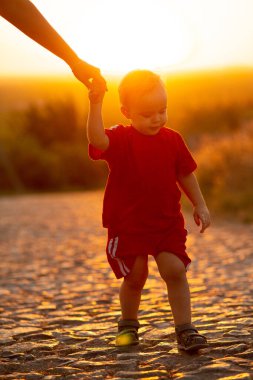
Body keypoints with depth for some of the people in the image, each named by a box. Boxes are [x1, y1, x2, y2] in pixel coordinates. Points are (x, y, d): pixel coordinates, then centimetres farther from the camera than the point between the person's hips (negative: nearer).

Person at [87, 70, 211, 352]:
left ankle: (185, 329, -5)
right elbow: (97, 140, -32)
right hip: (128, 225, -2)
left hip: (168, 221, 2)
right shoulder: (120, 139, -10)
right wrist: (95, 106, -45)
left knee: (175, 270, -10)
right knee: (135, 276, 6)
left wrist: (199, 205, 8)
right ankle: (128, 324, 31)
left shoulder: (172, 140, 1)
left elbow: (186, 174, 12)